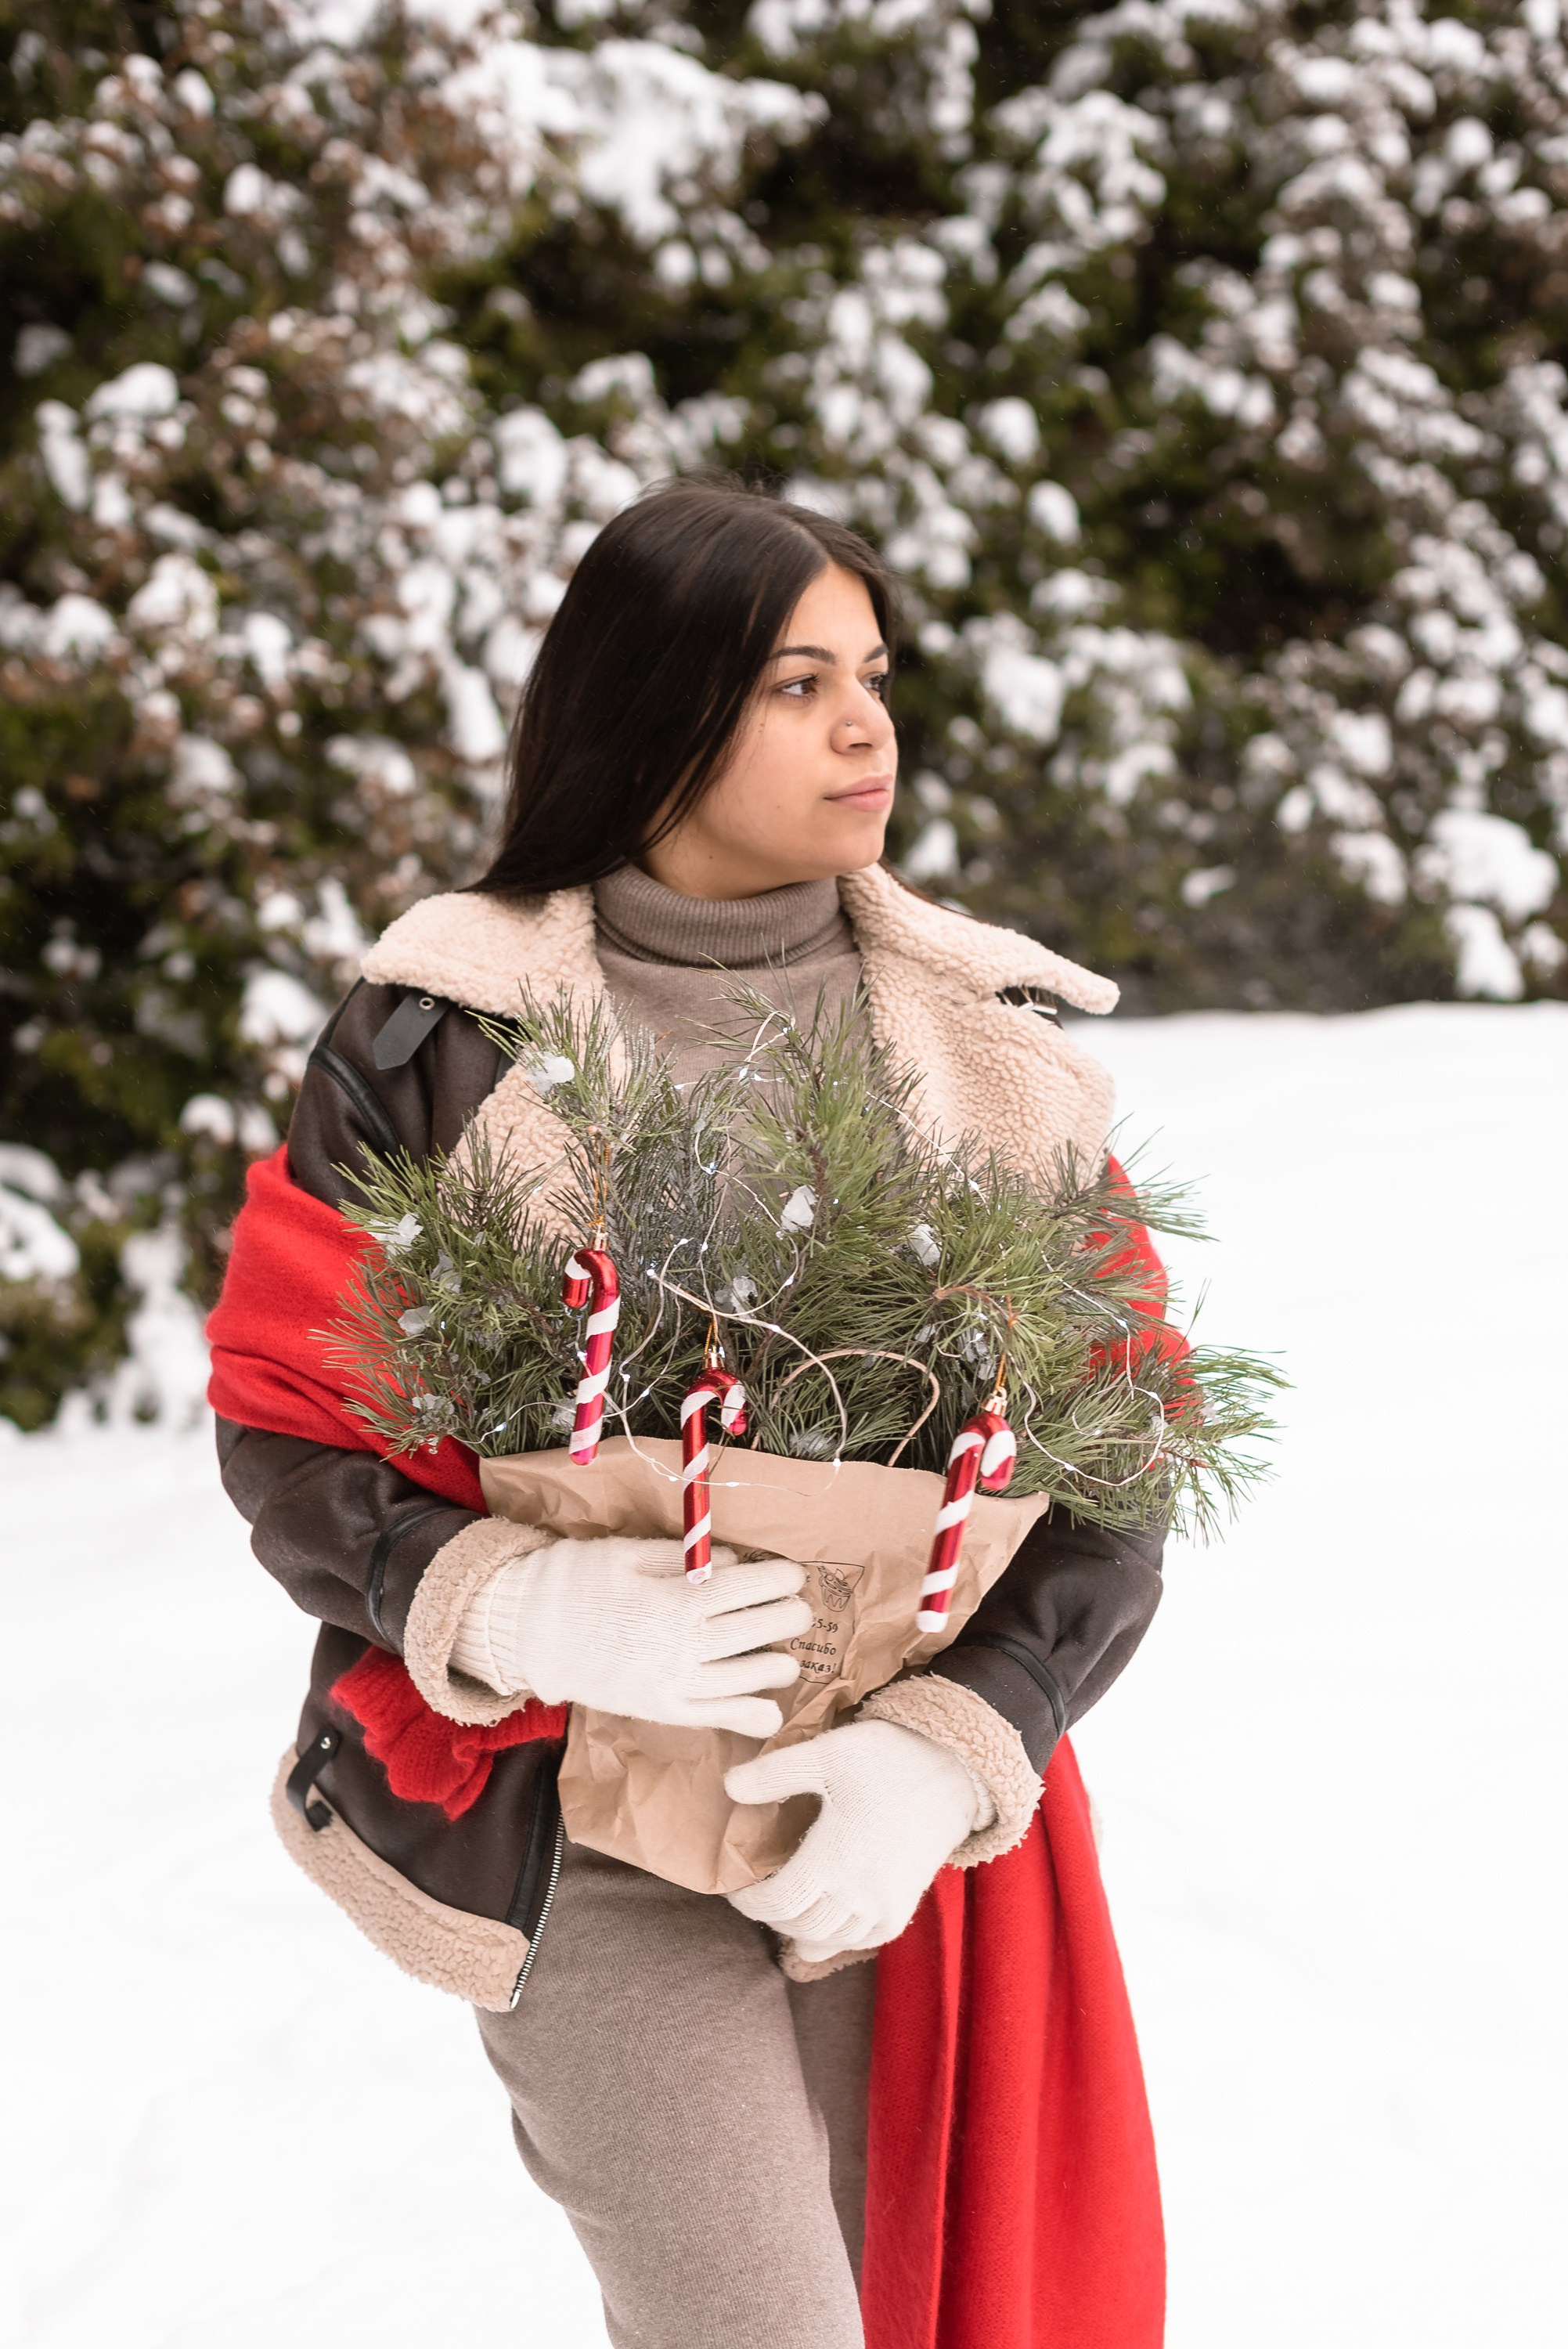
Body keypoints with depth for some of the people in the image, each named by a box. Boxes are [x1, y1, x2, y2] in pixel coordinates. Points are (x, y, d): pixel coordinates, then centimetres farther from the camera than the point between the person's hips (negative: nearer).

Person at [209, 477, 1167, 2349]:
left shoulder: (996, 1045, 4)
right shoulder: (442, 1035, -5)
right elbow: (281, 1430, -2)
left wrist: (957, 1749, -14)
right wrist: (521, 1614, -21)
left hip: (900, 1832, 4)